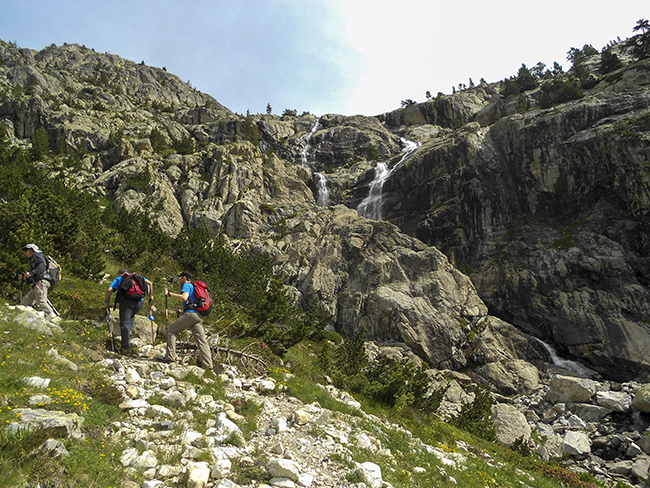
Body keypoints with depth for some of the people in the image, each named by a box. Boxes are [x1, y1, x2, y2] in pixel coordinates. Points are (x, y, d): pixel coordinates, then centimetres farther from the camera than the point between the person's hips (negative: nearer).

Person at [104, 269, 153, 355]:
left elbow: (109, 290, 7)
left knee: (124, 323, 0)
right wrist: (150, 296, 24)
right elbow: (150, 283, 17)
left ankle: (126, 348, -6)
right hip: (139, 301, 3)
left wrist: (107, 303, 16)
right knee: (131, 316, 31)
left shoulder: (118, 278, 22)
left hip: (126, 301, -3)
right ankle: (129, 331, 8)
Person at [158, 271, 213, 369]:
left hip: (190, 313, -8)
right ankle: (208, 366, -7)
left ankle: (170, 357, 0)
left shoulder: (187, 285, 5)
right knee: (202, 341, 0)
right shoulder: (193, 287, 32)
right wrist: (183, 312, 37)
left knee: (171, 330, 4)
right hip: (199, 316, 8)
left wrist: (169, 293, -8)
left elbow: (184, 297, -14)